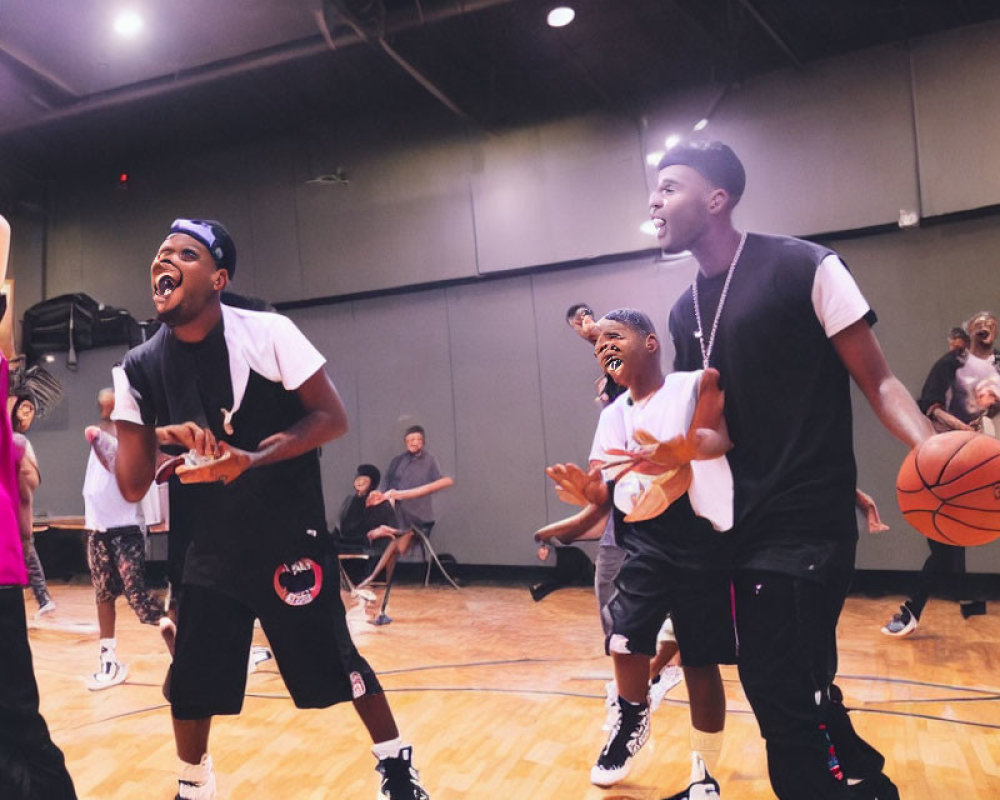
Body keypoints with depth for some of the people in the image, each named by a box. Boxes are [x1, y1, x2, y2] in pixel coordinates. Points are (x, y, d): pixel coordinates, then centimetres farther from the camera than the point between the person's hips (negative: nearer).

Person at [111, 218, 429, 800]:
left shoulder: (267, 334, -13)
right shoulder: (139, 370, -3)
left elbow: (333, 418, -13)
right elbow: (132, 488, -2)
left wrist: (255, 457, -23)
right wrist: (155, 439, -22)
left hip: (290, 539, -3)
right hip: (209, 549, 3)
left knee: (333, 660, 3)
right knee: (191, 682, 7)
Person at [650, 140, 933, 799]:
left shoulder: (804, 268, -8)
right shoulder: (686, 312, 11)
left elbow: (878, 382, -7)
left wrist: (931, 449, -25)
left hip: (801, 528, -6)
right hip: (727, 528, 7)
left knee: (790, 714, -9)